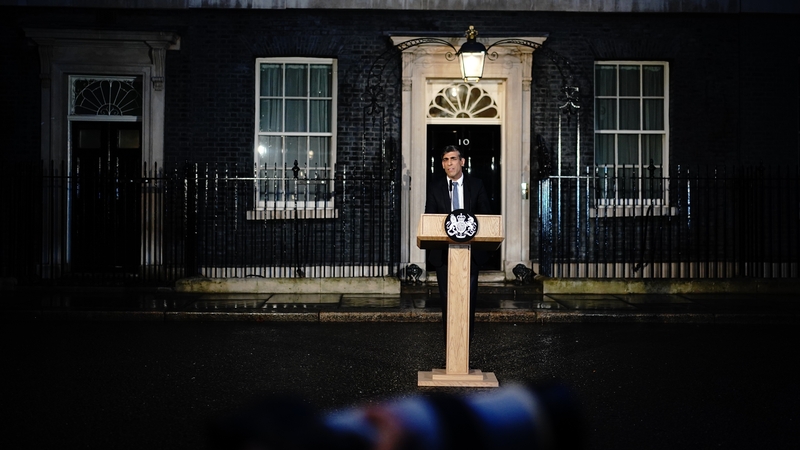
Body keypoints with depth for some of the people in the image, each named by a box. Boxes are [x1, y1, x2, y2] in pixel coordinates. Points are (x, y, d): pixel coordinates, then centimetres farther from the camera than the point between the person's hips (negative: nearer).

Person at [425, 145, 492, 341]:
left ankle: (467, 336, 8)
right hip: (443, 250, 0)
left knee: (469, 294, 0)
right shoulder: (434, 188, 5)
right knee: (447, 295, 2)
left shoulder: (476, 185, 5)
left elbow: (486, 215, 6)